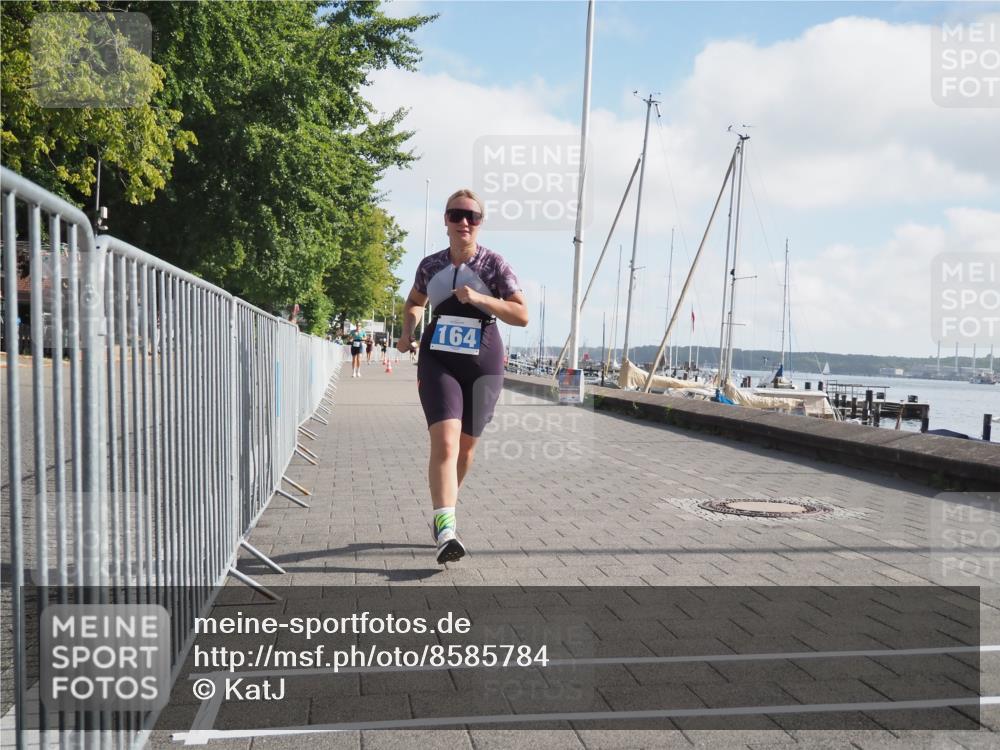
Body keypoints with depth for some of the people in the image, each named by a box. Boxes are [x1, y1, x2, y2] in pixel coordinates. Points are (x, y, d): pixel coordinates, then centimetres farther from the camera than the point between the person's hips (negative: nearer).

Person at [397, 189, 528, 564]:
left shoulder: (493, 263, -4)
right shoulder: (431, 265, 5)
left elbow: (522, 315, -10)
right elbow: (414, 303, 25)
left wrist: (480, 299, -22)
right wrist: (407, 332, 7)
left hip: (483, 363, 0)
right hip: (438, 360, 0)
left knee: (465, 445, 12)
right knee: (445, 440, -19)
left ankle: (440, 509, 37)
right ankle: (446, 529, -25)